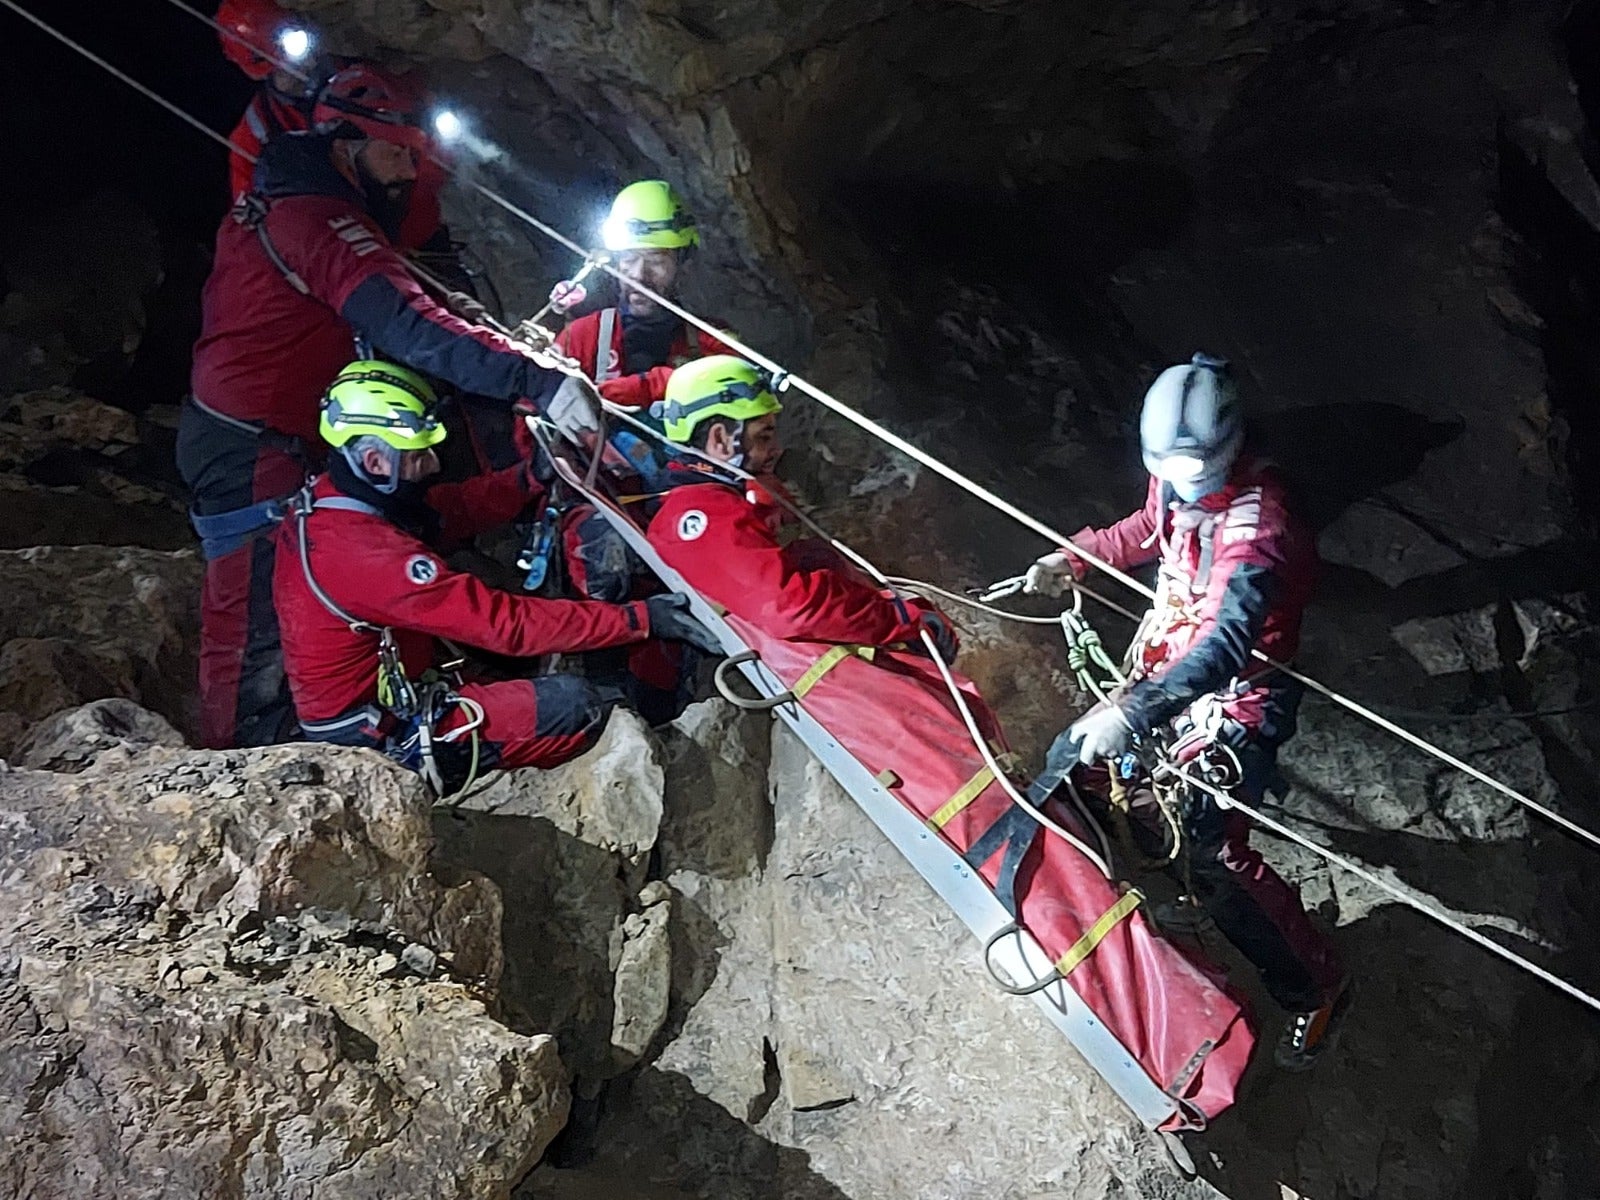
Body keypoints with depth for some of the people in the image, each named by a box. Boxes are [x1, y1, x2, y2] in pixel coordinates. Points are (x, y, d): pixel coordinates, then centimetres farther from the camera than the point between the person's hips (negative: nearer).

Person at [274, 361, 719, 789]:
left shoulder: (324, 501, -1)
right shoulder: (366, 550, -30)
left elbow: (456, 507, 2)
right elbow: (504, 623, -30)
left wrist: (532, 477, -14)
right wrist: (639, 619, -28)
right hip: (375, 737, -10)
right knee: (575, 704, -14)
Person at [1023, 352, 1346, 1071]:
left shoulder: (1257, 526, -31)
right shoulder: (1179, 484, -6)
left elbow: (1226, 641, -45)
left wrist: (1134, 711, -55)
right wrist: (1072, 558, 9)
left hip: (1236, 706, -8)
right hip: (1168, 674, 9)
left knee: (1212, 855, -13)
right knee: (1068, 765, 17)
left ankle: (1315, 988, 8)